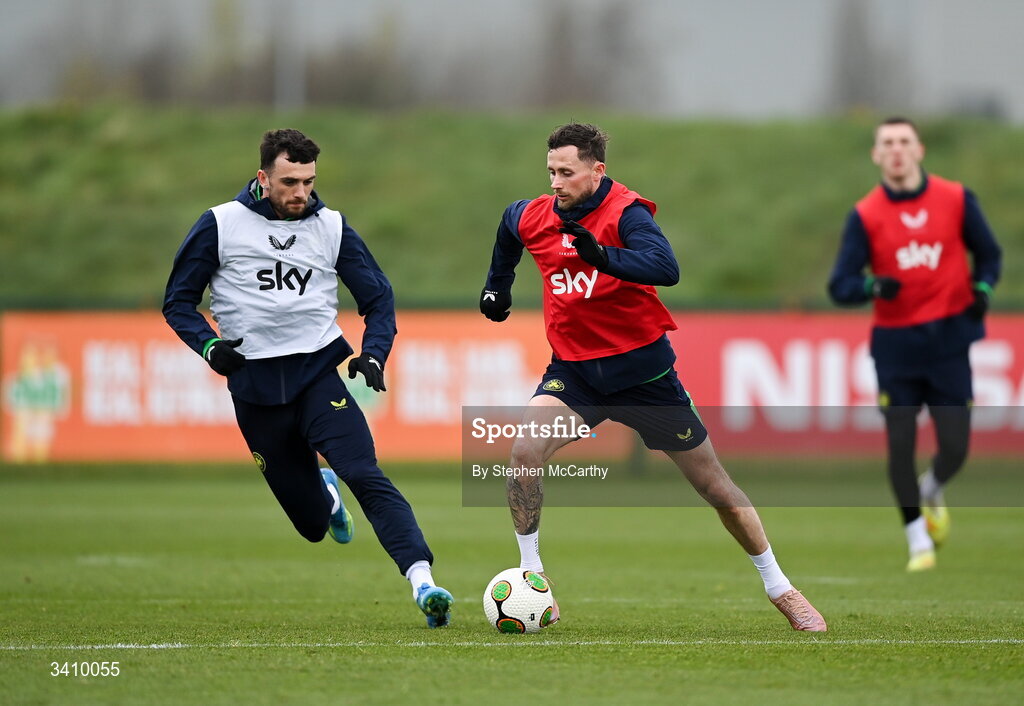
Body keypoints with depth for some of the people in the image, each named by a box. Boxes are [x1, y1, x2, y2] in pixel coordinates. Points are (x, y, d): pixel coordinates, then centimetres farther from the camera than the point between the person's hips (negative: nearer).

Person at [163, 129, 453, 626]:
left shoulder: (331, 227, 4)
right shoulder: (220, 225, -1)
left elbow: (378, 299, 9)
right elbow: (178, 301, 5)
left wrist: (374, 355, -9)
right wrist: (208, 346, -14)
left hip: (318, 374, 0)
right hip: (254, 387, 0)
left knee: (365, 476, -24)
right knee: (313, 525, 6)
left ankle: (422, 581, -34)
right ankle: (324, 491, 43)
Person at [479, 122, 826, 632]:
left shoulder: (626, 212, -18)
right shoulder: (532, 218, -1)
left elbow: (665, 268, -37)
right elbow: (509, 226, 25)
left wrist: (603, 256, -50)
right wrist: (497, 283, 25)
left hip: (641, 369, -3)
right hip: (573, 369, 3)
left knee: (712, 483, 5)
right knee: (524, 454, -23)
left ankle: (779, 588, 21)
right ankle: (531, 577, -9)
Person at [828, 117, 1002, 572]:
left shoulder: (956, 200, 0)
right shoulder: (865, 215, -3)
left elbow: (988, 253, 13)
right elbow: (840, 286, -5)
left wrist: (982, 287, -8)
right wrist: (873, 287, -26)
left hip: (948, 341, 1)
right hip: (895, 344, 0)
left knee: (954, 447, -4)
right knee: (900, 445, -3)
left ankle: (932, 492, 32)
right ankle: (918, 538, 16)